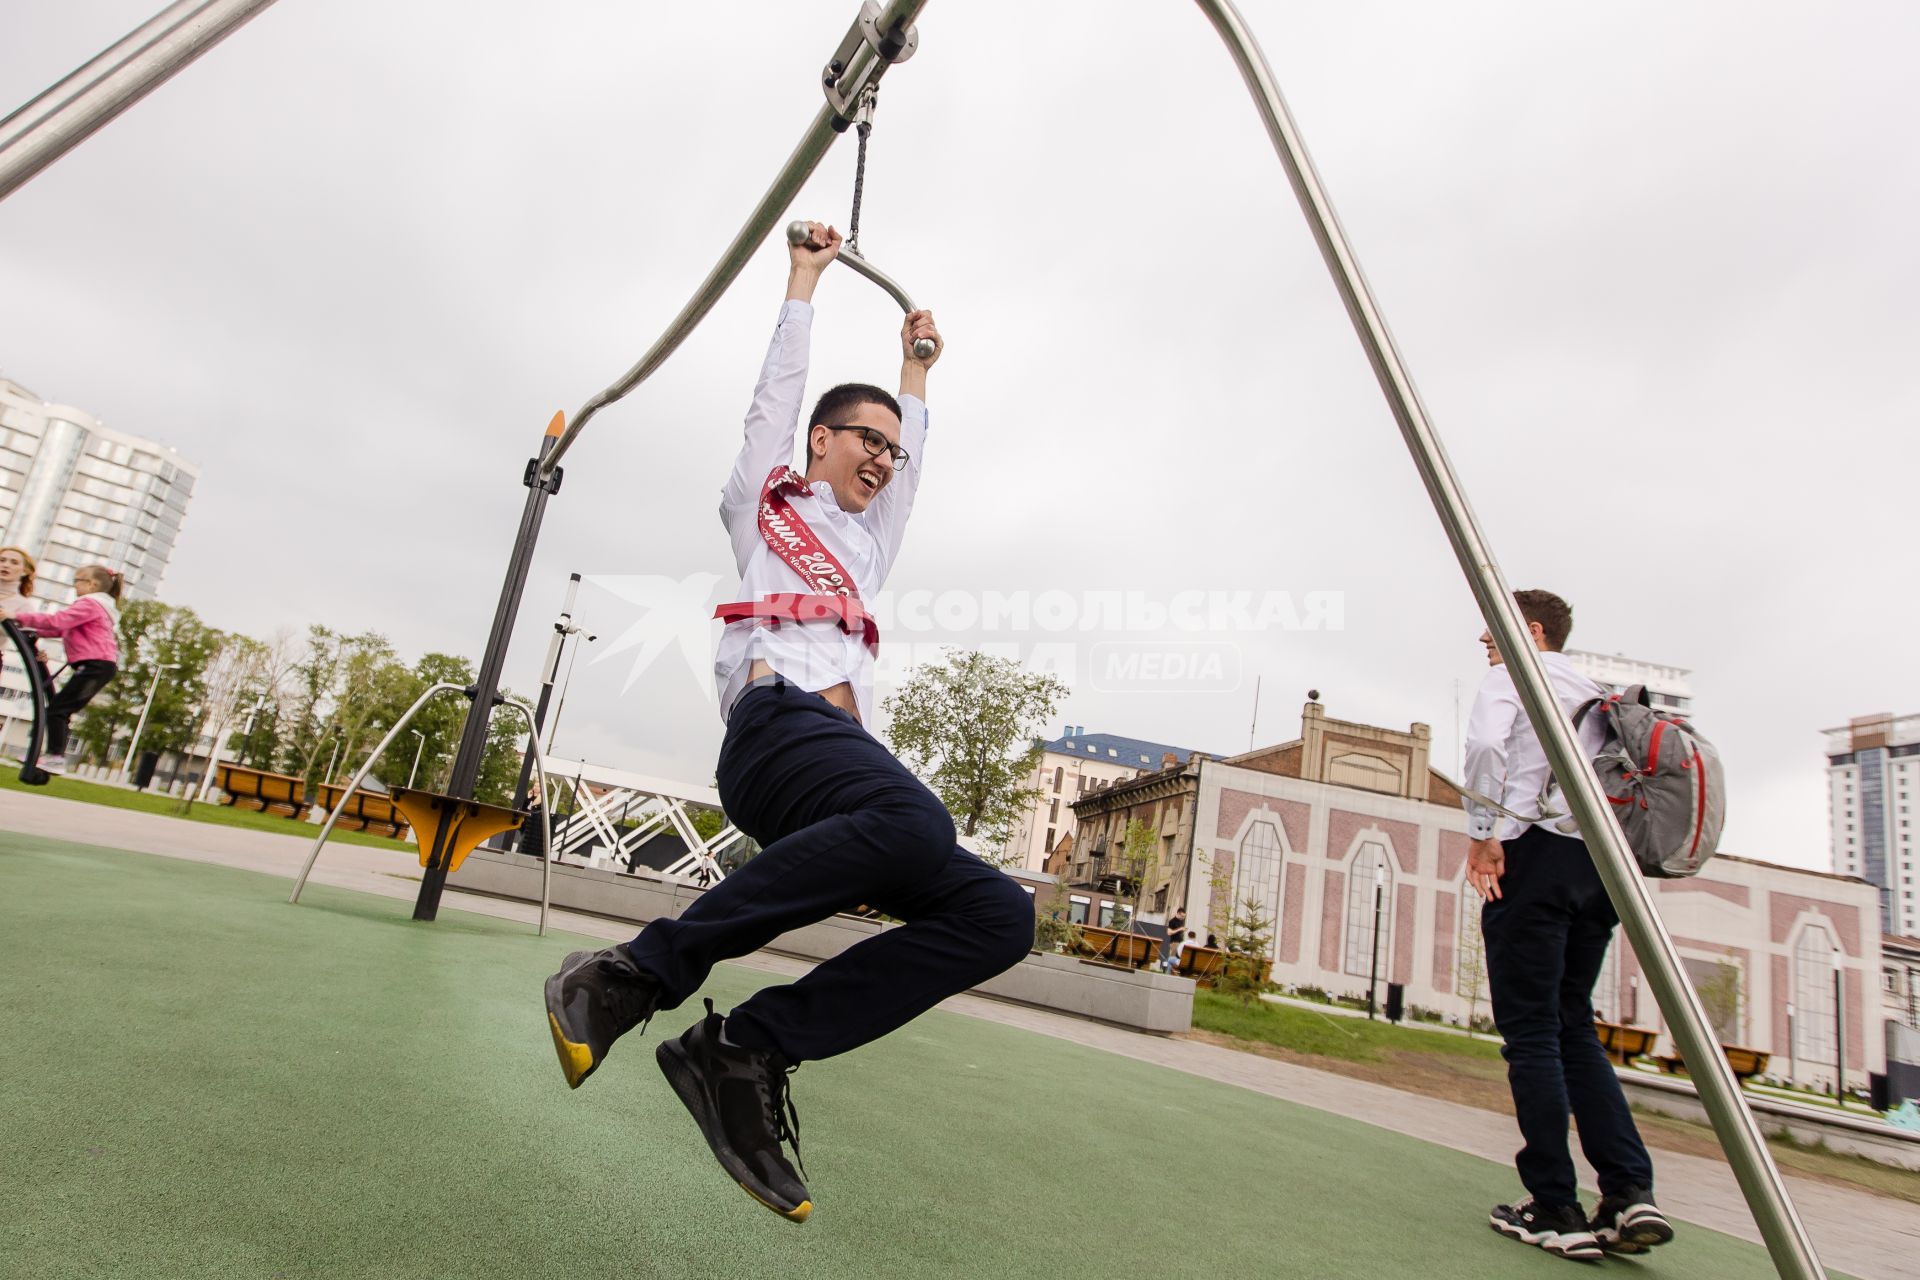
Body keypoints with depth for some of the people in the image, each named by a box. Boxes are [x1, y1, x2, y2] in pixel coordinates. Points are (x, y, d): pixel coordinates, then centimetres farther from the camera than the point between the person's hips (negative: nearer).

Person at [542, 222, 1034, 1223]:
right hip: (778, 719, -7)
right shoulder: (764, 499, 23)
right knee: (914, 820, -39)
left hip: (847, 757, 7)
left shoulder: (864, 544, 38)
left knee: (997, 912, -17)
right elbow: (780, 383, 25)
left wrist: (917, 370, 61)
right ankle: (638, 972, -24)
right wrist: (806, 279, 36)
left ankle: (747, 1050, -17)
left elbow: (911, 464, 52)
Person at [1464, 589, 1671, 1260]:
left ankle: (1556, 1210, 0)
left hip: (1537, 849, -7)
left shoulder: (1512, 675, 2)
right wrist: (1612, 851, 21)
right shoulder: (1594, 693, 24)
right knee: (1573, 1028, 14)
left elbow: (1485, 742, -18)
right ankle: (1630, 1193, 5)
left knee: (1531, 1032, -3)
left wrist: (1483, 834, -12)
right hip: (1600, 860, 8)